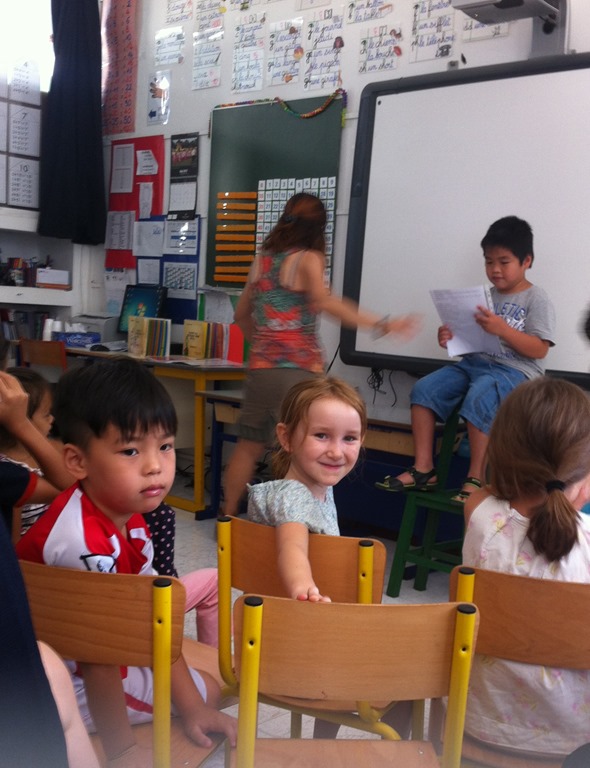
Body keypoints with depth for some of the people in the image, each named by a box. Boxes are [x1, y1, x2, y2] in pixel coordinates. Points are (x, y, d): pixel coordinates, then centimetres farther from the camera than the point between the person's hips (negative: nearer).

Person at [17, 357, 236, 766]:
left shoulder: (126, 513, -9)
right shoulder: (84, 542, -38)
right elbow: (98, 661, -31)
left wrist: (193, 707, -8)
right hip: (63, 680, -9)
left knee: (212, 580, 15)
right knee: (208, 687, -4)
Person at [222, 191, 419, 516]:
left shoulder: (262, 259, 12)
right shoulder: (309, 259, -5)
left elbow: (242, 313, 21)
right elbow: (325, 302, -22)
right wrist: (383, 325, -26)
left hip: (260, 366, 6)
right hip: (298, 368, -6)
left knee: (249, 445, 16)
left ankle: (228, 515, 24)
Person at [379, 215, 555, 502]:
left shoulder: (536, 299, -3)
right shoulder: (487, 296, 16)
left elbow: (539, 350, -12)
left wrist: (502, 329, -24)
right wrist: (451, 338, -4)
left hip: (515, 370, -7)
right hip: (475, 362, 7)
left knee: (478, 398, -36)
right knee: (424, 389, -10)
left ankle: (476, 478, -23)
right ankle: (423, 469, -8)